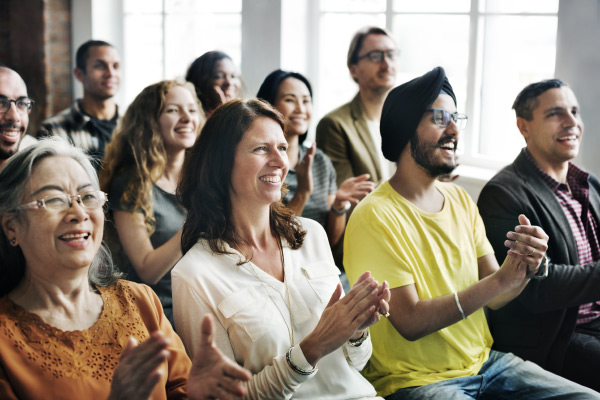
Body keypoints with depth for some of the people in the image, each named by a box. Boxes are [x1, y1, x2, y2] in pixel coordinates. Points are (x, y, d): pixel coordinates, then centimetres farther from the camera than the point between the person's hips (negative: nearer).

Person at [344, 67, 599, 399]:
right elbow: (410, 322, -18)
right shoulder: (376, 216, -14)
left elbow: (493, 298, 6)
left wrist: (527, 268, -15)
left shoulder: (460, 199, 9)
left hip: (484, 360, 7)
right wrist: (502, 278, -21)